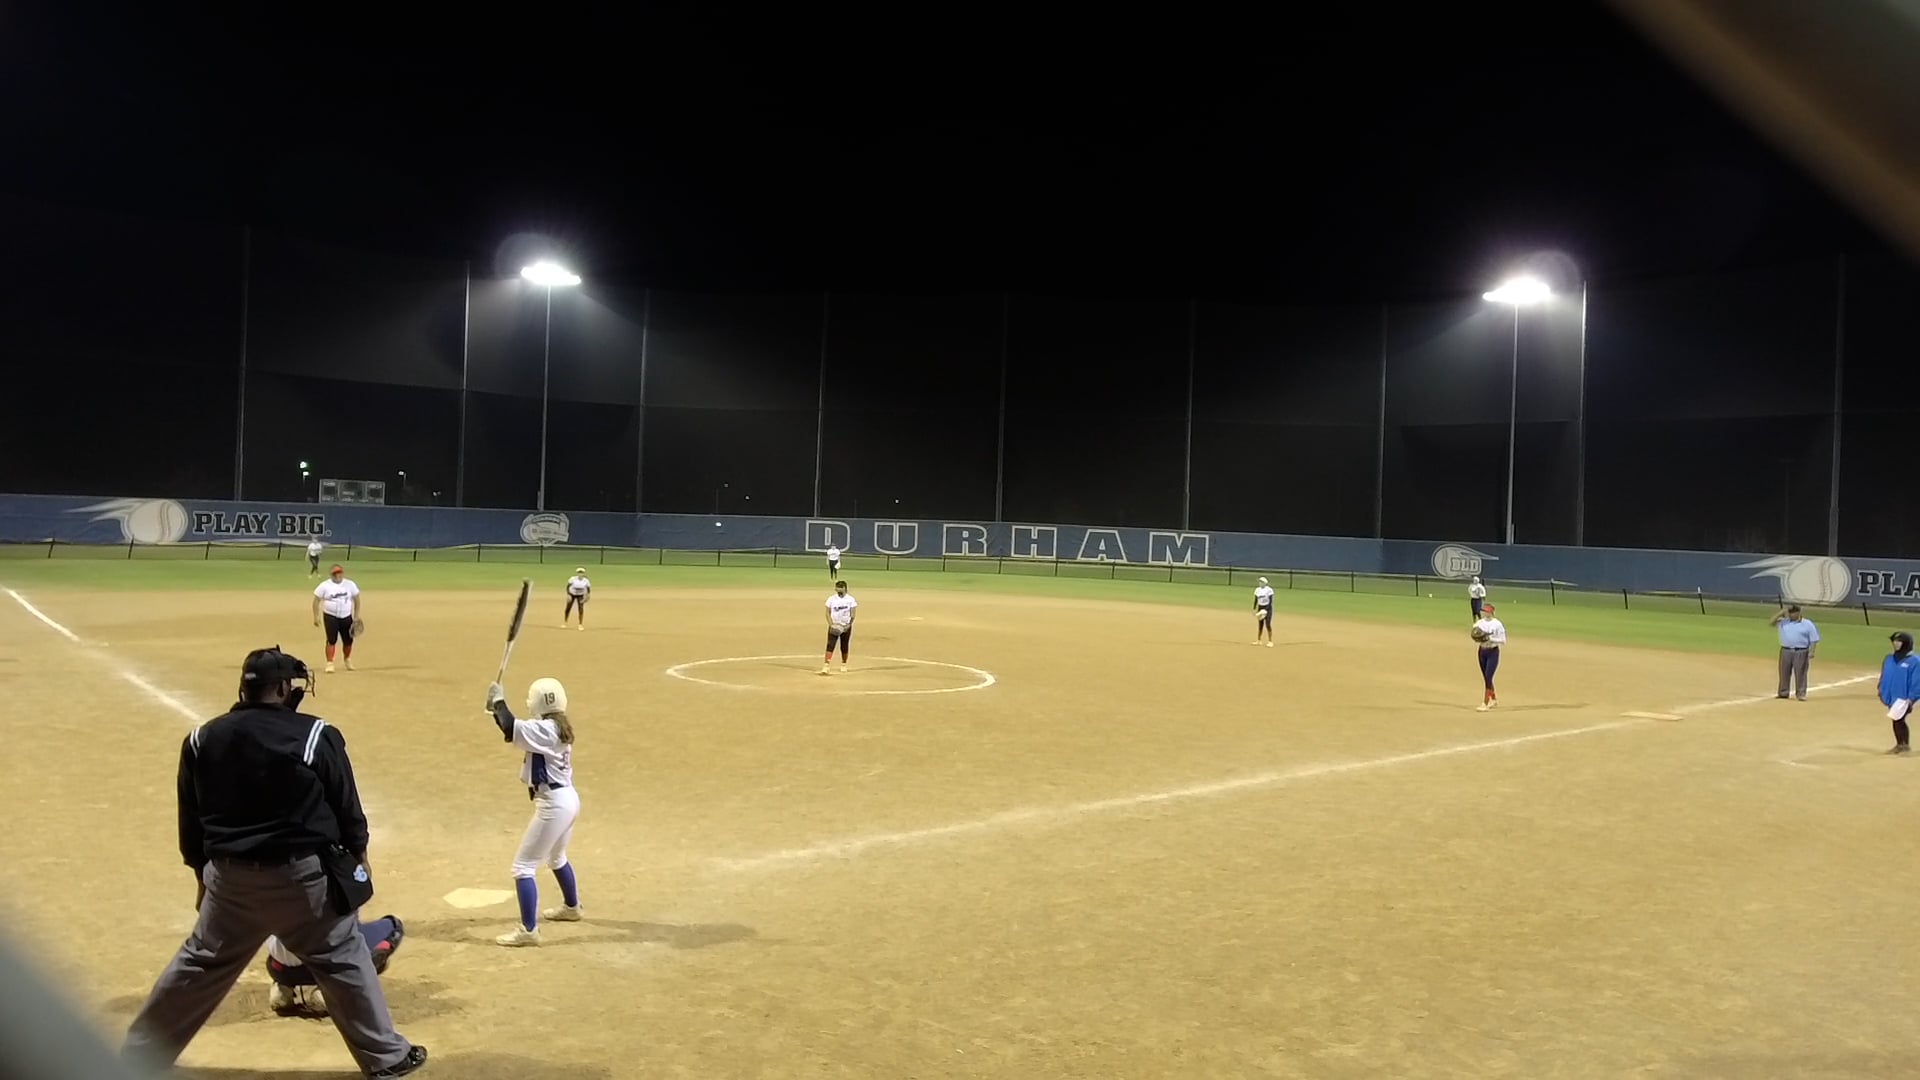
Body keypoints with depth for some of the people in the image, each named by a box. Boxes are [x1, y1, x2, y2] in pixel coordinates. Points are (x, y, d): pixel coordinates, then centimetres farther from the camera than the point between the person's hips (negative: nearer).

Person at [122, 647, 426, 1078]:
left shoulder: (202, 740, 1)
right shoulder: (316, 736, -11)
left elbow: (190, 821, 9)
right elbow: (347, 810, -5)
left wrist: (204, 875, 21)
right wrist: (357, 861, 10)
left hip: (231, 877, 4)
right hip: (303, 875, -3)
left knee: (201, 964, 21)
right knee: (344, 960, 8)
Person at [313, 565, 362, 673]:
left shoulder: (350, 584, 0)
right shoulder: (325, 586, -5)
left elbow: (356, 599, 7)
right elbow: (316, 600, -2)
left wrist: (357, 616, 3)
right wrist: (316, 616, -7)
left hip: (346, 617, 3)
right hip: (331, 616, -2)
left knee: (348, 640, 9)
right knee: (331, 640, -10)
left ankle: (348, 660, 33)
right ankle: (329, 664, -4)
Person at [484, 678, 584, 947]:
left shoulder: (545, 729, -19)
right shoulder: (558, 728, 9)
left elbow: (510, 728, -28)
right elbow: (520, 731, 16)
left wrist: (499, 700, -13)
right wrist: (498, 711, 5)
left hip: (553, 804, -10)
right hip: (568, 799, 10)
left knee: (523, 866, -3)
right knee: (556, 857, 32)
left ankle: (528, 930, -2)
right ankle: (571, 907, 50)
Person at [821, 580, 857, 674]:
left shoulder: (851, 600, -1)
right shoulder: (831, 599, 0)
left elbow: (852, 615, -1)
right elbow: (828, 613, 0)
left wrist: (849, 625, -15)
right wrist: (831, 624, -13)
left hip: (846, 627, 1)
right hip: (834, 626, -1)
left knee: (844, 647, 10)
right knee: (830, 645, -13)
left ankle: (843, 666, 28)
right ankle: (826, 667, -20)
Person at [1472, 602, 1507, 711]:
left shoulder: (1497, 624, -13)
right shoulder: (1479, 623, 4)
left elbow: (1503, 641, -12)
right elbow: (1476, 640, 10)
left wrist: (1489, 638, -23)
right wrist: (1477, 638, -12)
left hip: (1493, 652, -6)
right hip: (1482, 651, 6)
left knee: (1488, 678, -10)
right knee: (1486, 678, 13)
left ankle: (1485, 704, -8)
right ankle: (1494, 700, 31)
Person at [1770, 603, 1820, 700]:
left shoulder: (1808, 624, -1)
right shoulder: (1784, 622, 7)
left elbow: (1814, 640, -1)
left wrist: (1811, 653, -12)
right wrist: (1782, 611, -10)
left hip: (1801, 652, -3)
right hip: (1786, 651, 3)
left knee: (1800, 673, -2)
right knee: (1784, 673, 7)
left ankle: (1801, 693, 4)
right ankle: (1783, 693, 15)